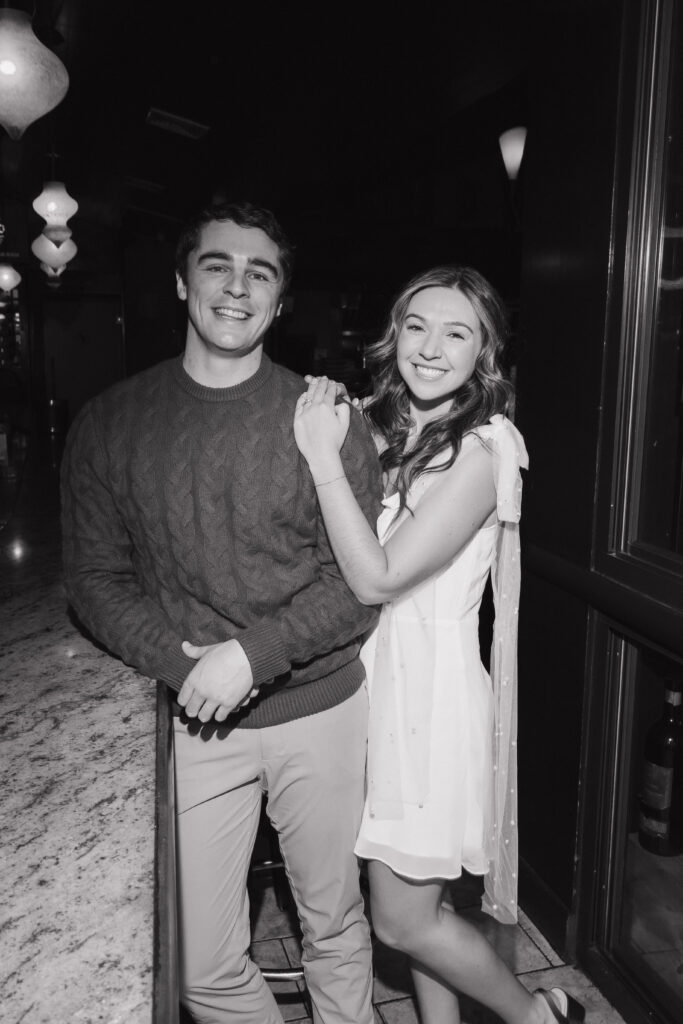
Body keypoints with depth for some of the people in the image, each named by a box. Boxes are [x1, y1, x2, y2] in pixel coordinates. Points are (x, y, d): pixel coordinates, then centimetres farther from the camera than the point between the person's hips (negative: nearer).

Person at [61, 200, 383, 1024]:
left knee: (334, 927, 17)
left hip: (319, 710, 0)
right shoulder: (111, 423, -1)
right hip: (193, 720, 1)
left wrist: (251, 655, -18)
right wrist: (177, 661, -14)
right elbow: (94, 575, 0)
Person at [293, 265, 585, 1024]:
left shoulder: (479, 452, -19)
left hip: (431, 686, -7)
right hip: (378, 676, 7)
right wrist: (326, 439, -5)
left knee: (402, 920, 7)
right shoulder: (380, 425, 4)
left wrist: (324, 457, -23)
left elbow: (376, 577, -23)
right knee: (418, 901, 20)